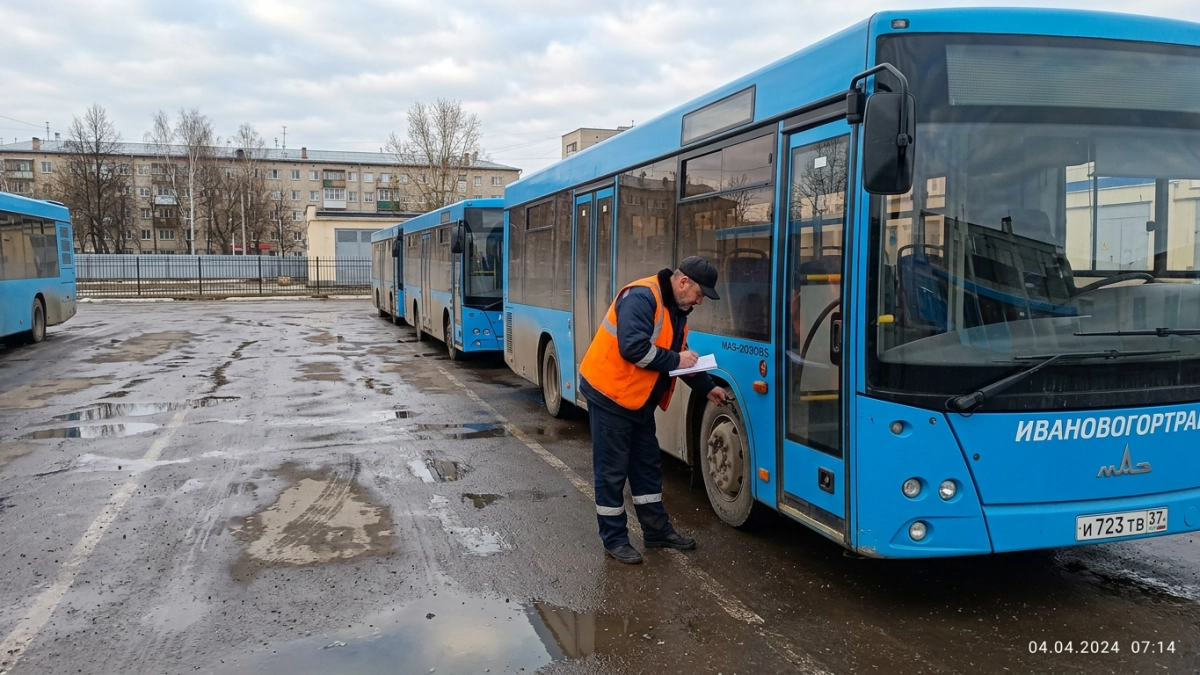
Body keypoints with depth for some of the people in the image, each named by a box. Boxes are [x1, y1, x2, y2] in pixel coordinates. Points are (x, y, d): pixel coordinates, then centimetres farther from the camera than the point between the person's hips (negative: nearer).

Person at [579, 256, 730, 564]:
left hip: (638, 399, 10)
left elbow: (680, 356, 16)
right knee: (612, 470, 1)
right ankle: (614, 540, 12)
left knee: (647, 466, 16)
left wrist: (708, 388, 13)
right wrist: (674, 360, -21)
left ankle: (657, 531, 27)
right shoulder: (641, 297, -22)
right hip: (609, 394, -10)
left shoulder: (677, 310, 9)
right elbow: (633, 348, -30)